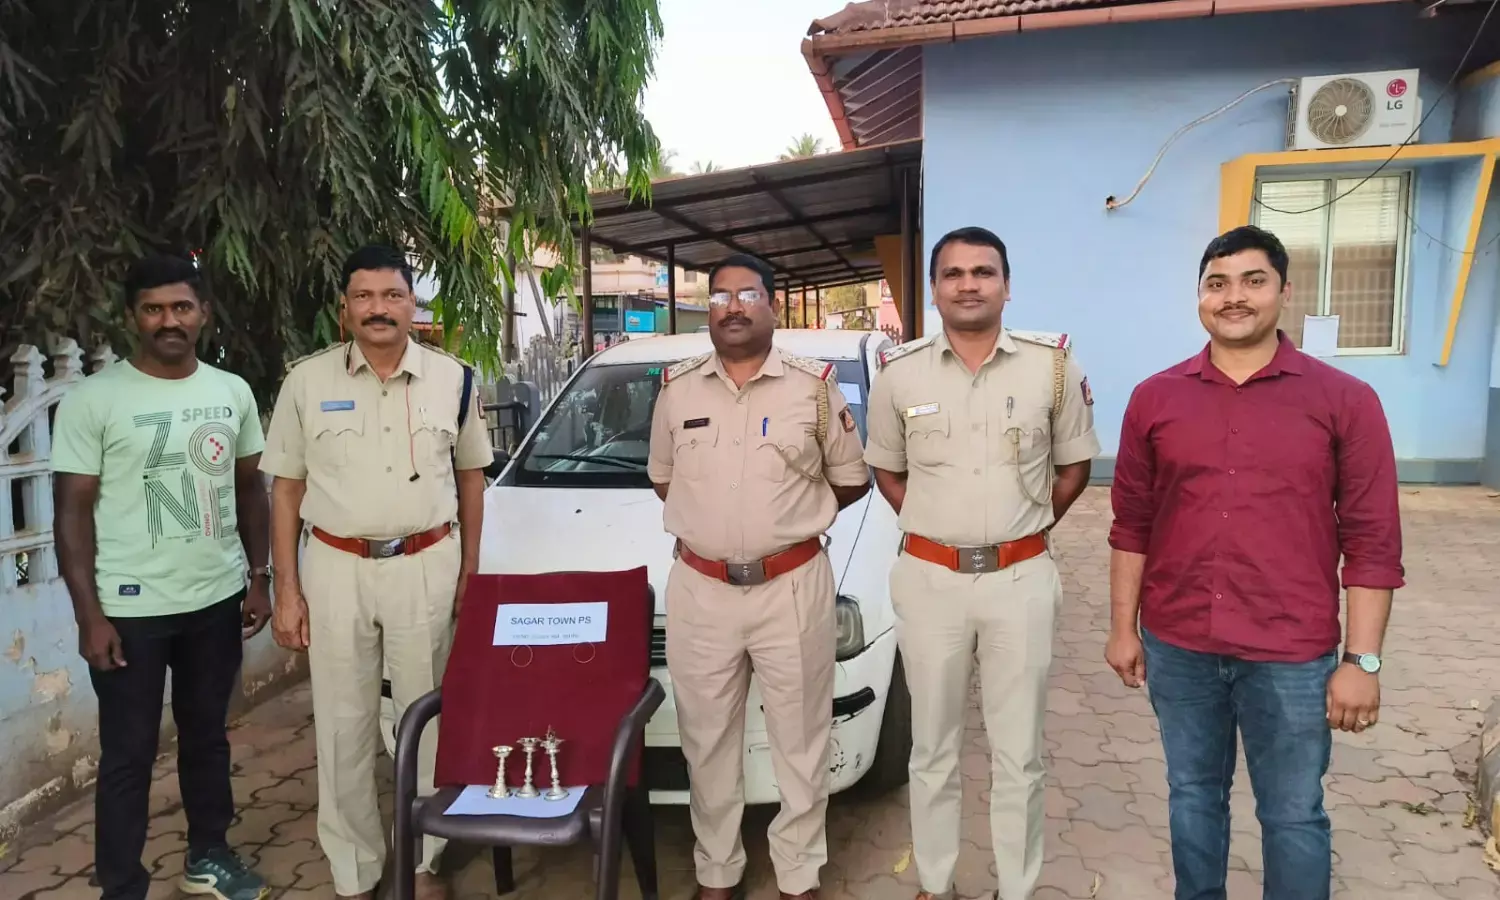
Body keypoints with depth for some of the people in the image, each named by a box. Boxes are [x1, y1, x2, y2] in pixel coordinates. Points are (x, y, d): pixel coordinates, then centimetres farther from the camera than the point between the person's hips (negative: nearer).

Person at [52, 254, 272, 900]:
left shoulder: (233, 391, 3)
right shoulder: (93, 400, -9)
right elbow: (73, 511, -8)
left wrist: (259, 575, 6)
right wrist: (89, 614, -12)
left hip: (218, 599, 4)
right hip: (131, 609, -4)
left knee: (207, 734, 18)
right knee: (129, 753, 8)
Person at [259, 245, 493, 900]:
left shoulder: (453, 380, 1)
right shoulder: (307, 381, -1)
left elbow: (470, 477, 9)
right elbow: (286, 489, 2)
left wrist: (469, 572, 6)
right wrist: (286, 589, -2)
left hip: (427, 567, 1)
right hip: (336, 569, 0)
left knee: (430, 719, 10)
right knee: (343, 728, 8)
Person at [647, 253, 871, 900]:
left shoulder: (815, 386, -2)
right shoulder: (677, 388, 5)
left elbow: (851, 481, 7)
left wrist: (789, 517, 7)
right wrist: (712, 521, 8)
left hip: (793, 588, -2)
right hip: (699, 590, 2)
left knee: (800, 743, 9)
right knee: (707, 743, 13)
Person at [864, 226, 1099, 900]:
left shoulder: (1053, 366, -3)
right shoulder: (899, 373, -1)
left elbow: (1074, 466, 9)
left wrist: (1024, 528, 5)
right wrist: (937, 532, 4)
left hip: (1021, 579, 0)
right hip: (928, 579, 1)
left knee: (1019, 754, 10)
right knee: (933, 747, 13)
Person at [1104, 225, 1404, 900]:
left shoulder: (1345, 401, -4)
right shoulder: (1154, 398, 2)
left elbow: (1373, 541, -5)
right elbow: (1132, 524, 6)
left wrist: (1362, 659, -7)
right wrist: (1123, 628, 6)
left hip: (1292, 655, -2)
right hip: (1177, 647, 3)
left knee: (1293, 816, 12)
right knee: (1193, 797, 19)